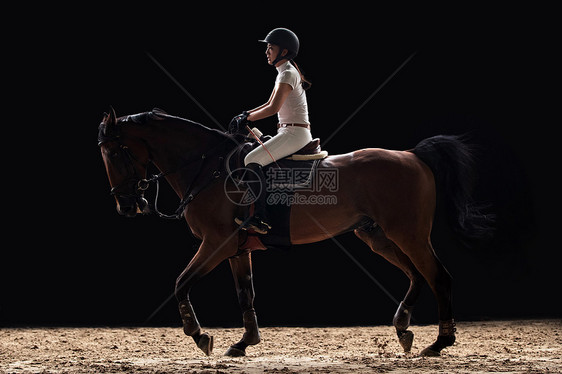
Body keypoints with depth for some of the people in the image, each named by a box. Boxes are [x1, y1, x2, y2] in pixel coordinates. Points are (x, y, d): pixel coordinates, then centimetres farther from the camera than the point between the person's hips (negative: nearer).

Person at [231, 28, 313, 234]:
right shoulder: (284, 73, 18)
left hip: (295, 134, -11)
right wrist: (245, 114, 12)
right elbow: (270, 104, 24)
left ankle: (261, 217, -27)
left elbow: (273, 108, -22)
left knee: (251, 161, -22)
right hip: (288, 133, 11)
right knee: (252, 158, 18)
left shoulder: (288, 74, -13)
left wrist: (247, 118, -11)